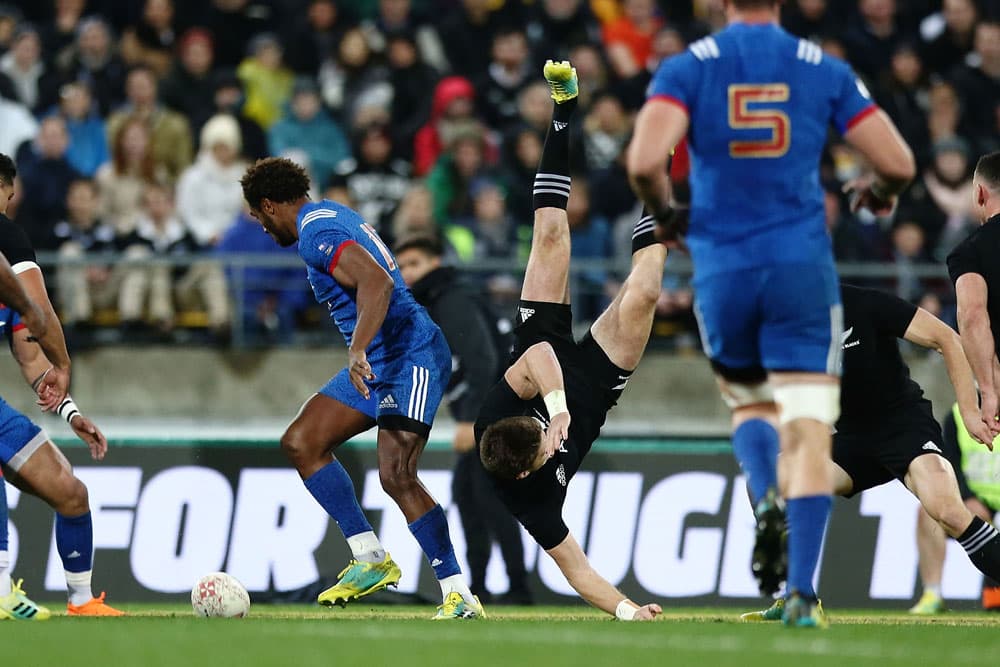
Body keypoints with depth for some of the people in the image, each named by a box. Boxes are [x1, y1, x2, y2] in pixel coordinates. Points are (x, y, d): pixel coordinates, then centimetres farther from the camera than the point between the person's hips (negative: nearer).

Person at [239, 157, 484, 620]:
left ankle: (458, 595, -16)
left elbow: (377, 282, -30)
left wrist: (358, 350, -40)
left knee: (396, 475, -20)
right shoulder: (331, 215, 17)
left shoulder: (315, 232, -15)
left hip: (411, 355, -11)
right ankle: (370, 560, 6)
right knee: (300, 443, 6)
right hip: (378, 363, 11)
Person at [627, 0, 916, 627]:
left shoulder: (687, 67, -1)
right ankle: (802, 593, -12)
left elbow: (645, 161, -16)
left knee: (749, 404, 24)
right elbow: (898, 163, 1)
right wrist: (878, 193, 24)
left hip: (722, 269, 1)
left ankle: (767, 500, -6)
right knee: (808, 432, -1)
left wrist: (665, 212, 4)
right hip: (802, 268, -1)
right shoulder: (823, 69, 2)